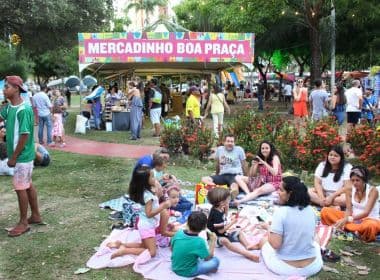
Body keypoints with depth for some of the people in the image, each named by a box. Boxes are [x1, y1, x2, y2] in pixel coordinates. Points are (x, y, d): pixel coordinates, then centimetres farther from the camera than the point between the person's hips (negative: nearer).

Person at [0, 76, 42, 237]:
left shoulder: (24, 110, -21)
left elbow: (24, 136, -22)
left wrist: (13, 157, -18)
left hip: (22, 156, -8)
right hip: (21, 155, 9)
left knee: (20, 188, 0)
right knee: (28, 185, 16)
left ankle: (23, 223, 13)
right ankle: (36, 216, 28)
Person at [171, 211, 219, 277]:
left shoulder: (178, 233, -13)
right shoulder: (199, 241, -28)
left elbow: (171, 249, 4)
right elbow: (208, 258, -11)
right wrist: (213, 241, -2)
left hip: (175, 268, 6)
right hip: (188, 272, -6)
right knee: (215, 260, -1)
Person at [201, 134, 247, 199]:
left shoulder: (239, 149, 2)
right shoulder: (219, 149, 9)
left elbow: (244, 165, 10)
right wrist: (217, 176, 29)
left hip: (235, 175, -4)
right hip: (222, 175, 4)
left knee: (234, 190, -40)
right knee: (204, 179, -23)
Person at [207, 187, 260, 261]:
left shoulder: (219, 210, 3)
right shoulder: (216, 214, -26)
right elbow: (221, 230, -27)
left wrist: (226, 210, 6)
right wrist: (232, 222, -20)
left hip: (223, 235, 11)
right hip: (215, 238, -11)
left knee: (239, 232, 15)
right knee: (224, 241, -40)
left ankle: (248, 245, -8)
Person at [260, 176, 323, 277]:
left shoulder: (281, 212, -20)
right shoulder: (310, 210, -3)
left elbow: (275, 244, -22)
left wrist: (269, 228, -4)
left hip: (285, 268, -5)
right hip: (312, 267, 6)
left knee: (264, 243, 25)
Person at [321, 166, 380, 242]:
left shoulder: (373, 190, -16)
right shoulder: (349, 190, -2)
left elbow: (366, 212, -24)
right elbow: (349, 209, -7)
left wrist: (347, 219, -36)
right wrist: (345, 219, -30)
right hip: (353, 218, 6)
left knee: (370, 226, -45)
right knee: (325, 211, -14)